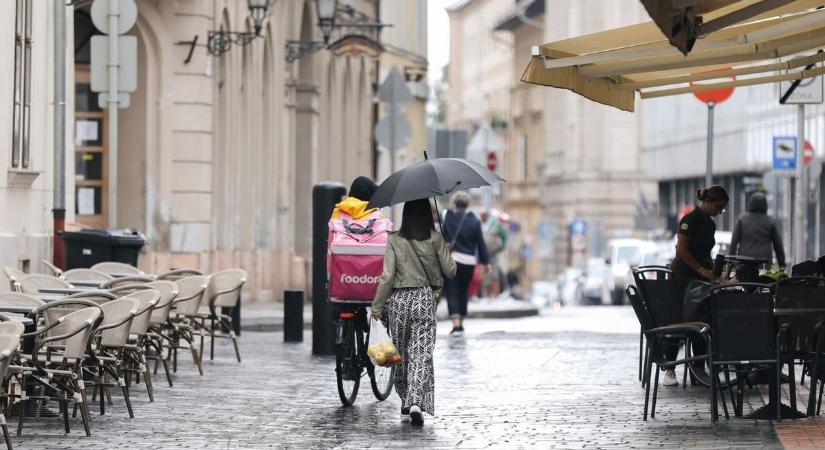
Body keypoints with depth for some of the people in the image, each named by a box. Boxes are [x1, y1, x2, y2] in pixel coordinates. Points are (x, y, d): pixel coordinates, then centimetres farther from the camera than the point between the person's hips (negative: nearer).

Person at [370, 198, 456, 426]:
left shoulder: (394, 240, -5)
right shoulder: (435, 239, -5)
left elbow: (387, 276, -7)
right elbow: (450, 270, 2)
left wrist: (377, 306, 1)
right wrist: (446, 252, 22)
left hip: (399, 301, 1)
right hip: (425, 300, -1)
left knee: (401, 352, 16)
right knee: (421, 354, -3)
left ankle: (406, 402, 26)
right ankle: (417, 402, -20)